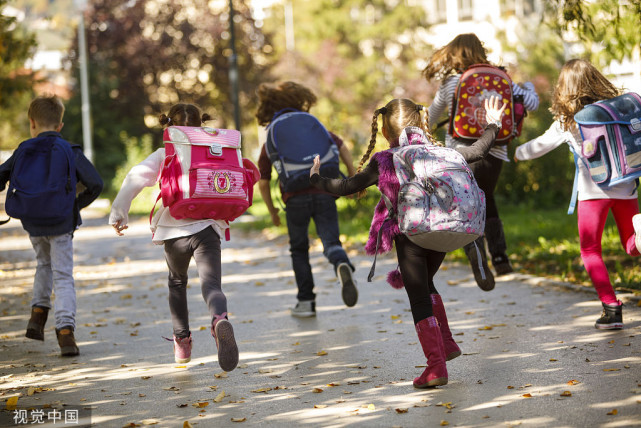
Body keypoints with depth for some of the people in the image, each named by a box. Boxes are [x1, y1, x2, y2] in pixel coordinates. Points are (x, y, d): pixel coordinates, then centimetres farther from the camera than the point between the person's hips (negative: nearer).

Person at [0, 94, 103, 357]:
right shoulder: (70, 151, -5)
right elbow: (95, 184, -9)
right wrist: (76, 204, 5)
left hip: (33, 224, 3)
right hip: (61, 223, -3)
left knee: (44, 264, 29)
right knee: (63, 277, 1)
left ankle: (38, 312, 18)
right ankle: (65, 331, -10)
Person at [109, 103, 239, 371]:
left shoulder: (163, 155, 5)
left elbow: (135, 178, -7)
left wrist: (118, 213, -2)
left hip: (174, 231, 1)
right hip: (207, 227, -1)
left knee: (177, 282, 26)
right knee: (211, 284, -14)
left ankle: (182, 341, 31)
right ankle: (220, 318, -48)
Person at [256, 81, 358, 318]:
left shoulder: (270, 143, 12)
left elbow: (263, 183, 10)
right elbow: (342, 148, 10)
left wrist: (272, 211, 22)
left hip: (295, 199, -1)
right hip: (324, 194, 1)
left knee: (299, 250, 16)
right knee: (331, 243, 1)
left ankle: (306, 301, 14)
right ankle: (342, 265, -35)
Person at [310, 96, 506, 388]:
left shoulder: (382, 163, -5)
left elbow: (346, 187, -3)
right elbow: (478, 151, 10)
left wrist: (316, 180, 14)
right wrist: (493, 125, 26)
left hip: (409, 237, -4)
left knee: (419, 300, 1)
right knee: (425, 285, 28)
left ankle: (436, 366, -7)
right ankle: (446, 343, 26)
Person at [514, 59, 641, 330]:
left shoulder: (568, 121, -3)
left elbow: (540, 146, 7)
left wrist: (516, 153, 24)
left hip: (594, 191, -3)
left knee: (590, 251, 10)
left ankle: (611, 307, -4)